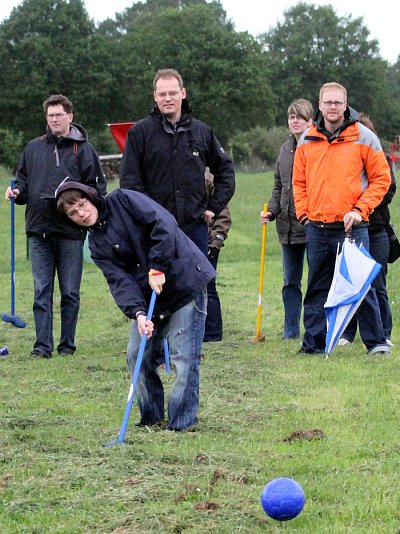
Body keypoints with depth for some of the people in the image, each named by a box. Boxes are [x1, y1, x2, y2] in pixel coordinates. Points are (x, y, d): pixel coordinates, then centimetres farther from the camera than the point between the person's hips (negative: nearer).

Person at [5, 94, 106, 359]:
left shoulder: (84, 149, 2)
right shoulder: (34, 148, 13)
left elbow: (98, 188, -1)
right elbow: (23, 181, 20)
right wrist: (17, 192, -1)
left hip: (71, 230, -3)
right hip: (39, 228, 3)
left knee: (70, 292, 4)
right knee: (42, 291, 2)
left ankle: (67, 344, 12)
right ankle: (43, 345, 3)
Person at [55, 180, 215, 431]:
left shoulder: (123, 200, -8)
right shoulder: (97, 244, 6)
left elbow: (164, 223, -20)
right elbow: (120, 279, -7)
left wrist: (157, 268, -22)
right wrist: (138, 313, -24)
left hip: (185, 281, -7)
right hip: (148, 296, 7)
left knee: (184, 355, -7)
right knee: (138, 354, 6)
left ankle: (181, 423, -1)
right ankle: (151, 417, 22)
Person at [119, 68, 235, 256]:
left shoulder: (202, 131, 8)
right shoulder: (140, 132, -1)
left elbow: (225, 170, 17)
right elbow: (129, 179, -3)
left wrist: (214, 207, 8)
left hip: (195, 226, 3)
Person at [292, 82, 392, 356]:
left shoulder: (363, 137, -1)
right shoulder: (307, 140, 10)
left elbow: (381, 178, 0)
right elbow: (299, 181, 17)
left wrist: (360, 209, -10)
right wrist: (304, 213, 5)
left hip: (351, 228, -4)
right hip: (317, 228, 4)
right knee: (318, 288, 8)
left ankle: (376, 340, 6)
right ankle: (314, 342, 14)